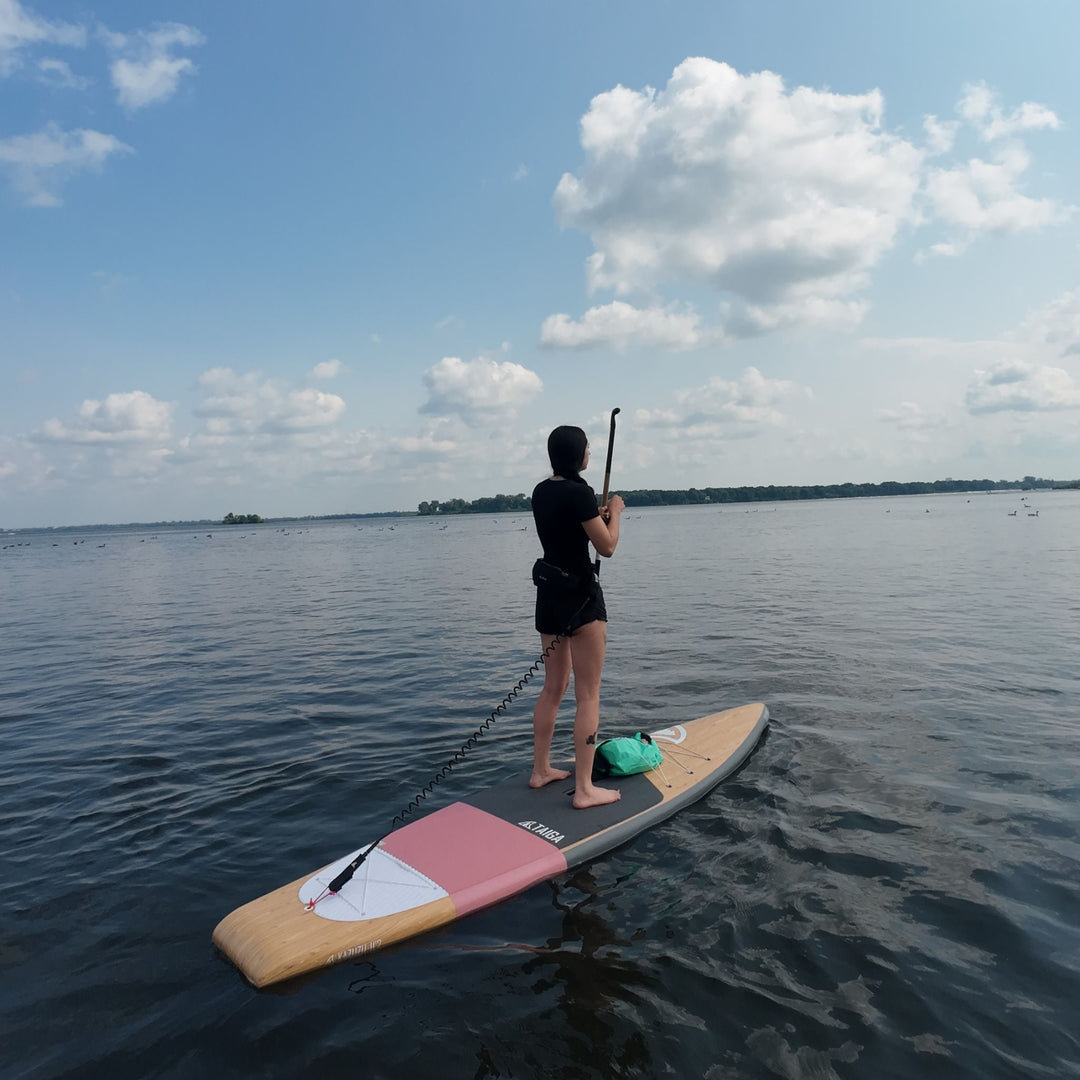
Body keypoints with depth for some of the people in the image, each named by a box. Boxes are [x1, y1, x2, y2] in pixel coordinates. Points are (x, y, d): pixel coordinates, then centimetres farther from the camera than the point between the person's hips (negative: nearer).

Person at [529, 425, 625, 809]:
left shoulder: (541, 491, 8)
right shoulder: (579, 493, -17)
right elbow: (607, 547, -12)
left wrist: (596, 515, 16)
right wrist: (615, 512, 3)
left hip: (548, 594, 8)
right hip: (579, 596, -8)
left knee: (554, 686, 19)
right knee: (588, 694, 0)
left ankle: (541, 770, 29)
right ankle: (584, 789, 6)